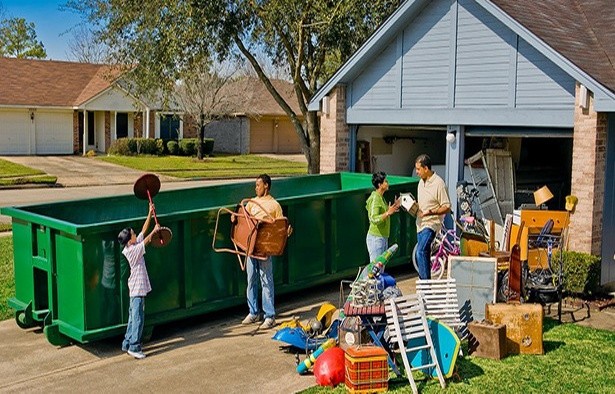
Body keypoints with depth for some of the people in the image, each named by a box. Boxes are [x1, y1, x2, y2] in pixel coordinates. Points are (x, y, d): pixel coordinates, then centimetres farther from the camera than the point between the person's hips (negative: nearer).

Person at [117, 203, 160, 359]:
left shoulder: (133, 247, 8)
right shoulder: (132, 250, -17)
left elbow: (144, 231, 11)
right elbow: (146, 240, -19)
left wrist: (150, 213, 10)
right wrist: (155, 231, -4)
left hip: (137, 288, 10)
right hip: (138, 288, -10)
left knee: (134, 317, 15)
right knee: (138, 318, -6)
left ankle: (127, 343, 23)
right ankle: (134, 347, -2)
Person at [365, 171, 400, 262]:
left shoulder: (381, 197, 13)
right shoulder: (375, 198, -17)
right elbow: (374, 219, -26)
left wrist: (393, 207, 15)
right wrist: (388, 213, -33)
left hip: (383, 237, 10)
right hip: (376, 238, -10)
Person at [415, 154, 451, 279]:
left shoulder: (438, 183, -14)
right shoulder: (421, 182, 12)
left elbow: (447, 207, -13)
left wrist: (430, 212, -25)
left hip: (431, 224, -9)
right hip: (420, 224, 9)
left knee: (421, 252, -23)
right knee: (424, 255, 13)